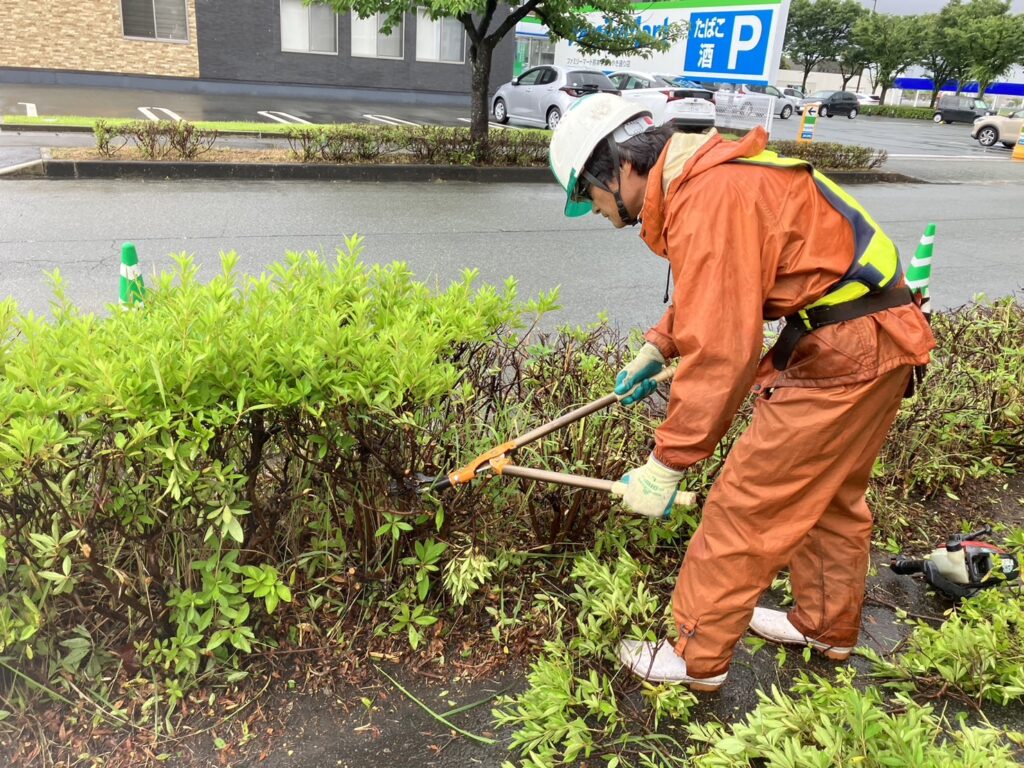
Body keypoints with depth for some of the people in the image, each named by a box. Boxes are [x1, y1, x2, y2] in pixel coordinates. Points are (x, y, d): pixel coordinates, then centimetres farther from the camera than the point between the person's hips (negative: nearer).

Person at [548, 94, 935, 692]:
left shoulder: (709, 200, -23)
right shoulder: (703, 177, 9)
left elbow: (720, 353, -27)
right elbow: (713, 293, 23)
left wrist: (666, 464, -21)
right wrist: (658, 347, 16)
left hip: (841, 357, -10)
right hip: (876, 340, 10)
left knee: (745, 506, -2)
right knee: (831, 495, 23)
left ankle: (698, 659, 14)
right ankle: (828, 626, 43)